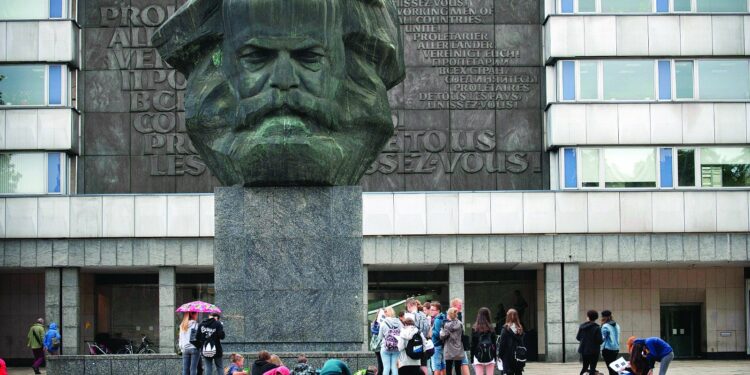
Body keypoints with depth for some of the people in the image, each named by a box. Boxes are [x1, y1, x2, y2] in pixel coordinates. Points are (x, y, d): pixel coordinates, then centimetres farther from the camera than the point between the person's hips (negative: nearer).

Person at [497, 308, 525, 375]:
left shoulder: (506, 329, -9)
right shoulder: (520, 329, 3)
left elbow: (502, 343, -9)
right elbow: (522, 343, 5)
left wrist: (500, 355, 0)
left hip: (508, 356, -4)